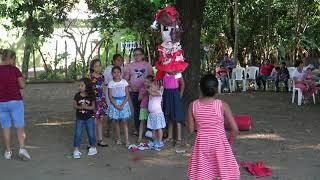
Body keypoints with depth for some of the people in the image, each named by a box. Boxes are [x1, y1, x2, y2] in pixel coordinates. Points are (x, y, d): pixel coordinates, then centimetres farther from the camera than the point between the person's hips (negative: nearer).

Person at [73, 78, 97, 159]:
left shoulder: (91, 96, -9)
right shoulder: (77, 96, -5)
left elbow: (93, 107, -8)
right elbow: (74, 105, -3)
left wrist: (86, 107, -25)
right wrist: (80, 107, -23)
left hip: (89, 118, -1)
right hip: (79, 118, 1)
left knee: (91, 133, 7)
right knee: (77, 134, -1)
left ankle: (93, 147, 27)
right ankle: (76, 150, 6)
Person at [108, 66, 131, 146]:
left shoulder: (124, 82, 0)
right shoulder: (110, 83, -1)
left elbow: (127, 95, -1)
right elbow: (110, 96, -4)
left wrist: (123, 105, -12)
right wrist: (116, 105, -13)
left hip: (124, 103, 0)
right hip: (114, 103, 1)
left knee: (125, 122, -2)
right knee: (116, 122, 5)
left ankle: (127, 140, -3)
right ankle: (118, 139, 16)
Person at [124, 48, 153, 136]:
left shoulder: (147, 65, 6)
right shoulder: (130, 66, 8)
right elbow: (126, 79, 7)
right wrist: (131, 86, -10)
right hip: (134, 91, 1)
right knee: (136, 110, 6)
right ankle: (136, 129, 13)